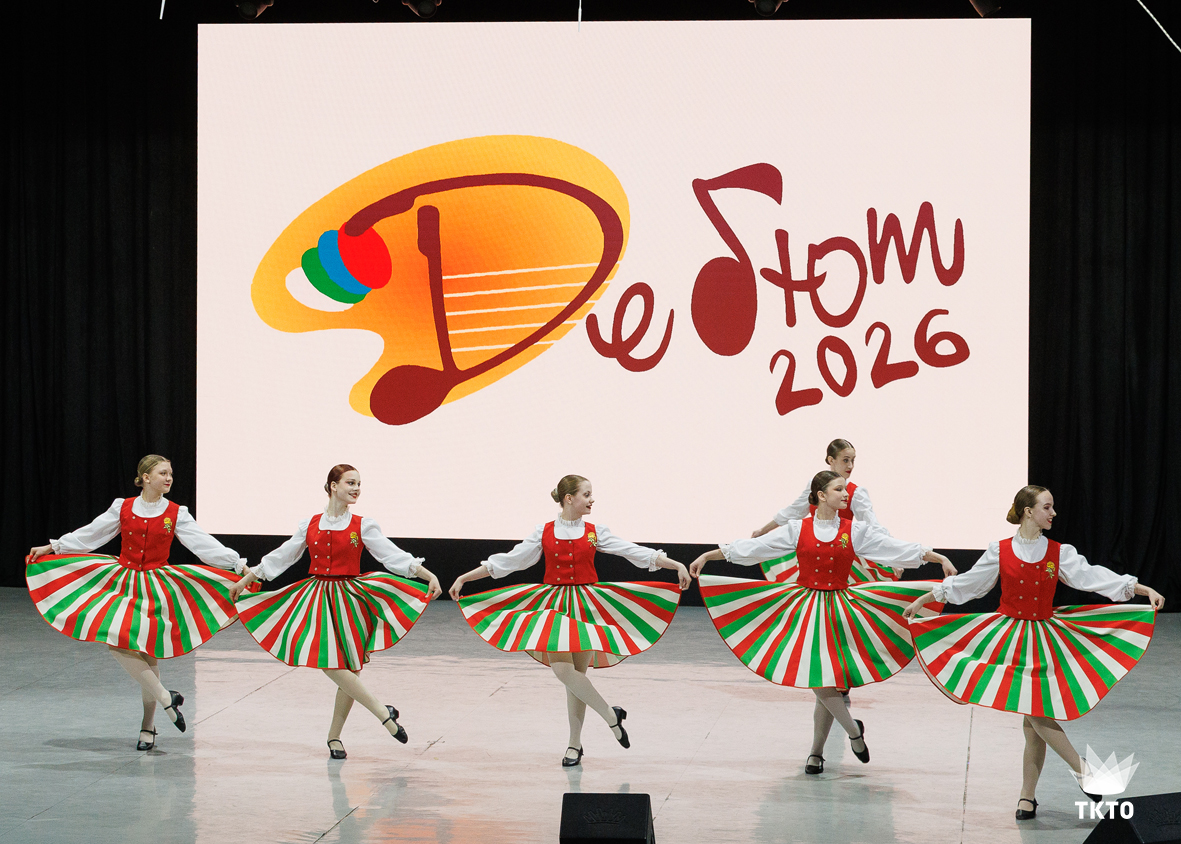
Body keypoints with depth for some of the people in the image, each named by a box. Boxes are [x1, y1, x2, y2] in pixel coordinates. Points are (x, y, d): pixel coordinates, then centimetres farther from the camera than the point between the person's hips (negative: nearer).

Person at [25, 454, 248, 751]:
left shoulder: (175, 514, 0)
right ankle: (165, 698, -4)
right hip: (124, 583, 1)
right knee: (118, 645, -14)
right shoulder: (123, 508, 3)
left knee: (147, 654, -1)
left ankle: (148, 727, 8)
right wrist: (53, 547, 10)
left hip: (156, 588, -1)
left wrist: (237, 563, -14)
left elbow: (203, 544, -4)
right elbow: (91, 534, 10)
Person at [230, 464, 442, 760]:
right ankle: (383, 713, -11)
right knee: (330, 664, -17)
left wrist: (428, 576, -14)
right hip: (318, 599, 0)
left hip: (349, 599, 0)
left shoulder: (362, 526, 1)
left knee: (348, 668, 1)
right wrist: (246, 579, 18)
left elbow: (393, 555, -4)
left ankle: (334, 736, 15)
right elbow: (281, 557, 14)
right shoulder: (310, 525, 5)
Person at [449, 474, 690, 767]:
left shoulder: (595, 532, 2)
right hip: (554, 606, 0)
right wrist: (464, 578, 1)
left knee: (577, 673, -1)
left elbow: (637, 553, 1)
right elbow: (507, 561, 4)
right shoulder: (544, 533, 1)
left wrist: (677, 565, -7)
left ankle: (575, 744, 12)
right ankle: (611, 716, 1)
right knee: (562, 670, -14)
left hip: (586, 605, 0)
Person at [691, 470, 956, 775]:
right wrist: (707, 555, 1)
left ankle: (816, 752, 14)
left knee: (828, 680, 0)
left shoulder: (856, 531, 3)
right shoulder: (798, 530, 1)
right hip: (805, 609, -1)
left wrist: (939, 558, -9)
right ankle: (853, 730, 10)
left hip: (839, 612, 1)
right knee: (817, 680, -10)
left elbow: (897, 549, -1)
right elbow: (752, 548, 2)